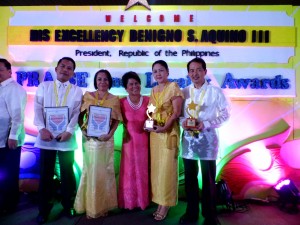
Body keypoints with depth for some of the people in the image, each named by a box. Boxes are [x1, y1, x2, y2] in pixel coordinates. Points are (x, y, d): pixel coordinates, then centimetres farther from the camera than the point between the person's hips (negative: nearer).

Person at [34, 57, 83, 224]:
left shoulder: (77, 91, 6)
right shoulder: (44, 86, 9)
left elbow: (77, 114, -2)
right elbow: (38, 109, 1)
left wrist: (69, 131, -14)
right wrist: (42, 128, -12)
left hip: (67, 138, 0)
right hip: (46, 136, 1)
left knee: (67, 173, 8)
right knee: (46, 174, 8)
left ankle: (68, 205, 26)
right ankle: (44, 209, 24)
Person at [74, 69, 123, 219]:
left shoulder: (114, 99, 0)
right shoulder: (87, 96, 2)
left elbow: (116, 120, 2)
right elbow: (80, 115, 5)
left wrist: (110, 134, -12)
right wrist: (82, 129, -10)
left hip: (105, 139, 0)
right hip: (89, 138, 1)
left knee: (104, 172, 9)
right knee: (90, 171, 9)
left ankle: (103, 206, 25)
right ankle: (90, 206, 25)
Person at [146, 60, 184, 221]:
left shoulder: (173, 87, -6)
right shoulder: (153, 90, 13)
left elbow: (176, 112, -12)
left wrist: (164, 128, -22)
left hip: (169, 132, -6)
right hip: (154, 132, 7)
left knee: (166, 168, 0)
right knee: (156, 167, 11)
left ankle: (165, 204, 16)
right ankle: (159, 201, 25)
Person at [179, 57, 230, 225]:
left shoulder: (215, 91, -4)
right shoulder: (184, 92, 6)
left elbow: (225, 114, -3)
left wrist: (206, 124, -16)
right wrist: (183, 122, -13)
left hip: (207, 138, -3)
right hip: (188, 138, 3)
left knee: (209, 179, 7)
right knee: (190, 178, 13)